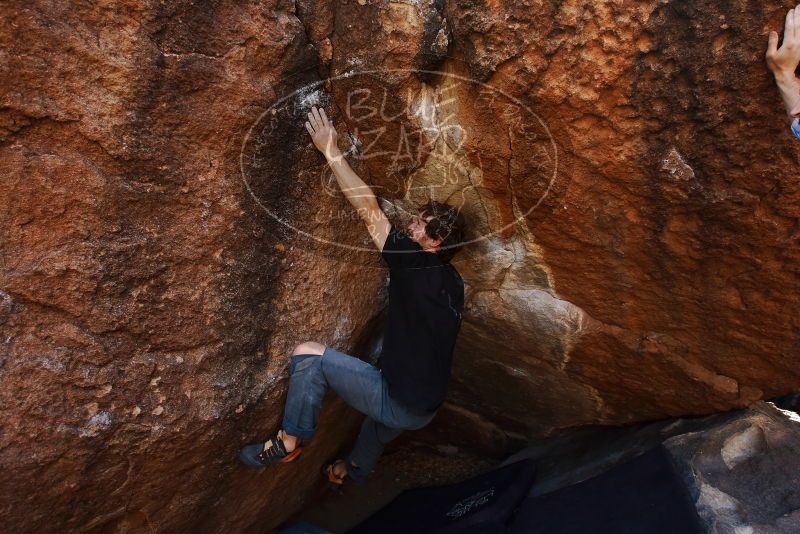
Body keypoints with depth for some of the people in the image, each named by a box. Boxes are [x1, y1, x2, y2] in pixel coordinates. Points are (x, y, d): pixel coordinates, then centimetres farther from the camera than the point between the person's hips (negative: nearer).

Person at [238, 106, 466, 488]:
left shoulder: (415, 262, -18)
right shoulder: (453, 283, 5)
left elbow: (369, 209, -16)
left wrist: (331, 151, -10)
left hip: (399, 403, -9)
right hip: (426, 409, 9)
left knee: (308, 354, -11)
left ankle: (290, 441, 4)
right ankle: (352, 471, 65)